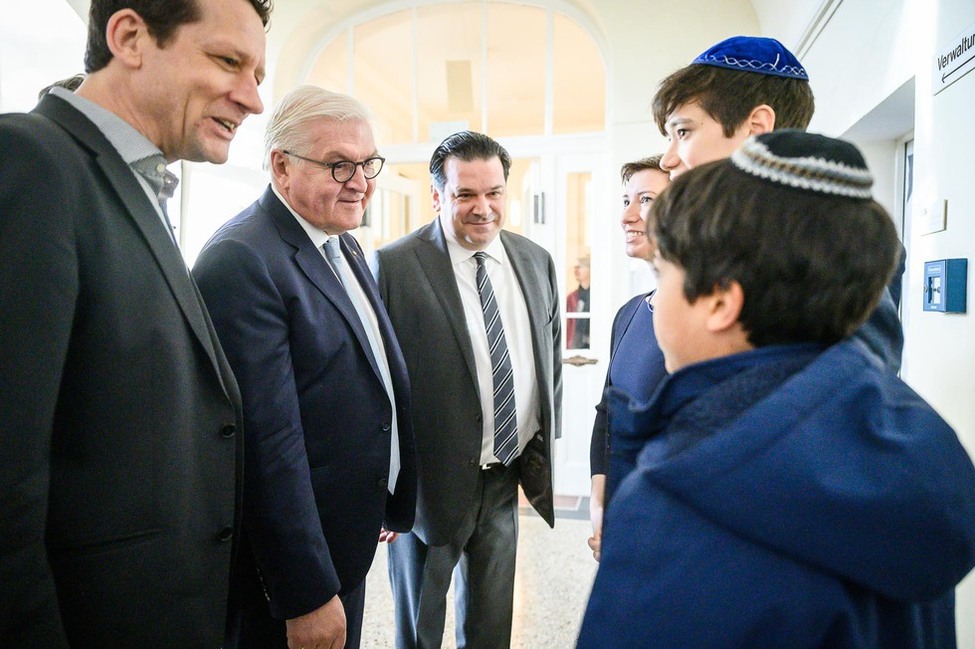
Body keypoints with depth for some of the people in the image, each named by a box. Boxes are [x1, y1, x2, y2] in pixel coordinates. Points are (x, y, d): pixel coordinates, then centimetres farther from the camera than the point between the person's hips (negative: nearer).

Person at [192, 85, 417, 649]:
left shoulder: (344, 246, 7)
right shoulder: (243, 260, -22)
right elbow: (268, 442, -25)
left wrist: (389, 504, 16)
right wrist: (307, 597, -21)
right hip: (293, 566, -8)